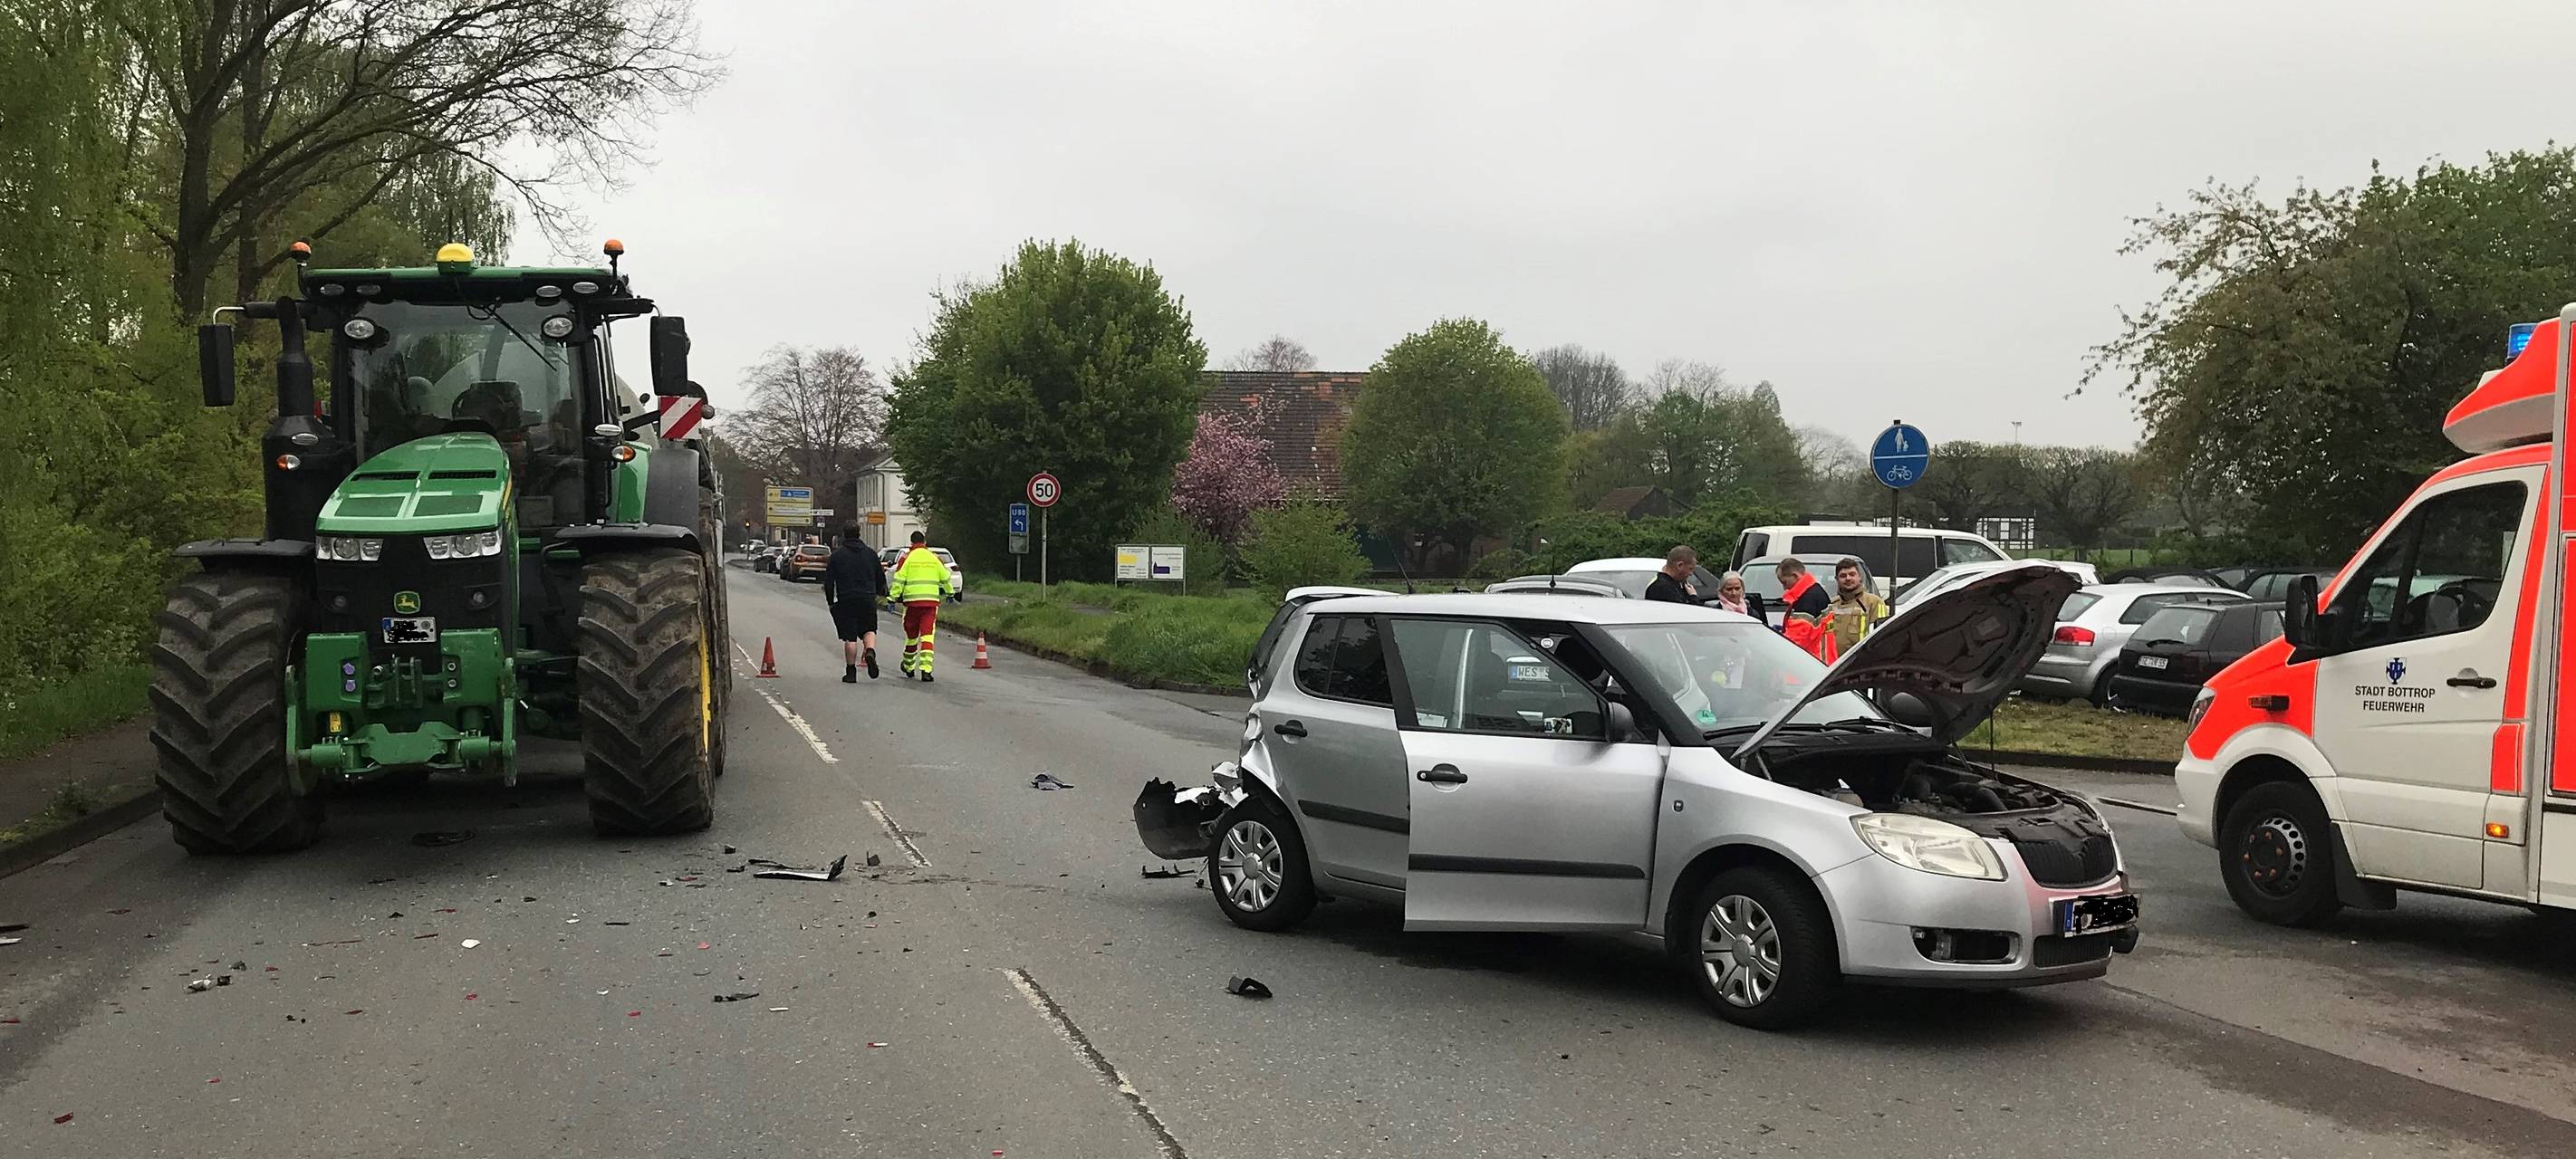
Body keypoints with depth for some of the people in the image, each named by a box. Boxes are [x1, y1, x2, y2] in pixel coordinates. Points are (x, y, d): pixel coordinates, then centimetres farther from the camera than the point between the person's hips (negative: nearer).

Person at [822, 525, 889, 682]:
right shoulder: (871, 554, 7)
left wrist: (830, 601, 11)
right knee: (869, 630, 14)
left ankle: (850, 672, 3)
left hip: (846, 601, -2)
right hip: (868, 600, 2)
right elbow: (880, 577, 14)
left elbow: (829, 581, -1)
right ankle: (870, 652, -16)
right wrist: (880, 593, 32)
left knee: (850, 637, 2)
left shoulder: (836, 556, -1)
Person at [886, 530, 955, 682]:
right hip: (931, 601, 1)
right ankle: (926, 669, -16)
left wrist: (893, 597, -2)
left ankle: (908, 668, 30)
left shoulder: (907, 558, 1)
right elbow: (945, 577, 16)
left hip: (912, 601, 0)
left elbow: (898, 579, -5)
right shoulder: (935, 558, 8)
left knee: (911, 635, 14)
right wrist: (949, 593, 30)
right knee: (927, 635, -3)